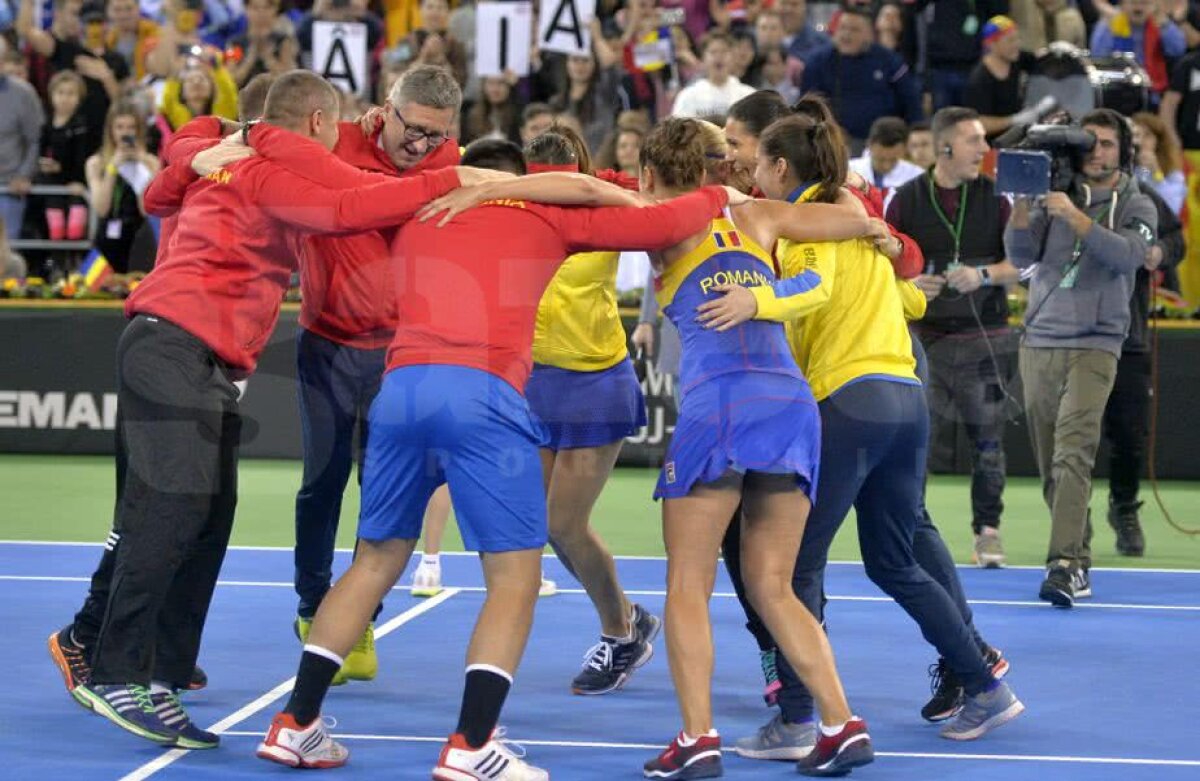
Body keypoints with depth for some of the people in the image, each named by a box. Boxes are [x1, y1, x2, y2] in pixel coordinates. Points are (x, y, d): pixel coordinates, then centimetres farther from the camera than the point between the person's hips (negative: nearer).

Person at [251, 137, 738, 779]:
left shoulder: (415, 217, 26)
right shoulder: (547, 217, 17)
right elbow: (665, 225, 13)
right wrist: (715, 197, 30)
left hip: (400, 387, 5)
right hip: (481, 393, -4)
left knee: (375, 562, 18)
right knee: (515, 576, 2)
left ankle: (295, 724, 17)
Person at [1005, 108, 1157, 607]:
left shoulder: (1136, 207, 3)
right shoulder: (1054, 197, 10)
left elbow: (1128, 255, -16)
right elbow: (1021, 256, 0)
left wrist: (1074, 216, -25)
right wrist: (1022, 203, -15)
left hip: (1093, 346, -4)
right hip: (1038, 343, 4)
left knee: (1073, 455, -19)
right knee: (1050, 465, 5)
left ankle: (1064, 566, -25)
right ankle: (1080, 561, 15)